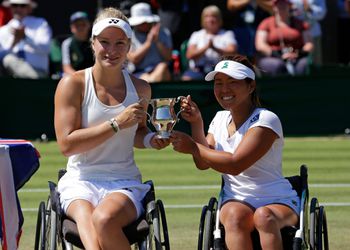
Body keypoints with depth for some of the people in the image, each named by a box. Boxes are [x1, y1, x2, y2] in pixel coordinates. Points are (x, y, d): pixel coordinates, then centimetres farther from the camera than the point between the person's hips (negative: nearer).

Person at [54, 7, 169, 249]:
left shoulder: (140, 88, 9)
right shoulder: (73, 84, -1)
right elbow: (67, 144, -9)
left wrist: (151, 140, 3)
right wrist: (117, 123, -13)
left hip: (125, 184, 2)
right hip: (79, 183, -2)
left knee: (104, 219, -36)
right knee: (88, 221, -38)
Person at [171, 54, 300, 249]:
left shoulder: (266, 120, -10)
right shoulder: (220, 119, 13)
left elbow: (235, 164, -20)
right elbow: (203, 163, 6)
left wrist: (192, 147, -13)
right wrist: (196, 123, -3)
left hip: (278, 203, -4)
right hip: (236, 201, 4)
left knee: (264, 216, -40)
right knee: (234, 215, -34)